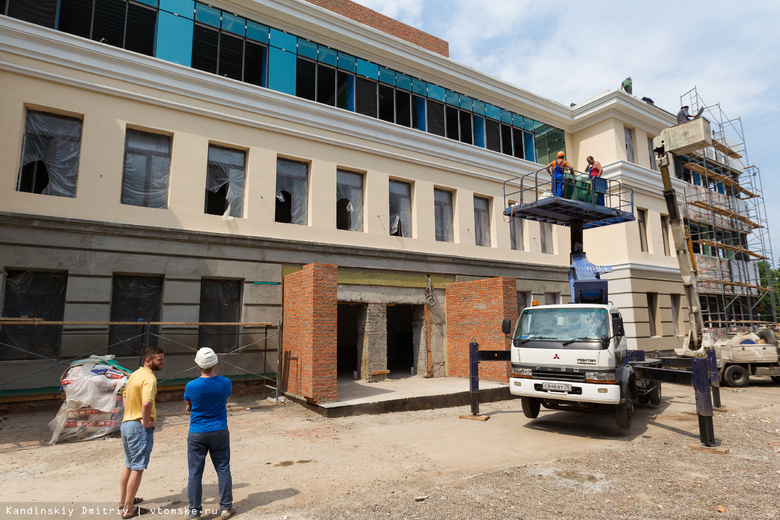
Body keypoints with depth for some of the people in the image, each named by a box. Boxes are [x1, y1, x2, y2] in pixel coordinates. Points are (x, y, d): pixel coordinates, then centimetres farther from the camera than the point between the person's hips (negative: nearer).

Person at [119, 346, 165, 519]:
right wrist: (146, 422, -20)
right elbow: (146, 403, -35)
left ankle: (123, 500, 37)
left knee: (129, 464, 24)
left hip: (126, 423, 10)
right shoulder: (149, 378, -22)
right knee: (137, 468, 2)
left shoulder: (135, 374, 9)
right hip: (140, 427, -10)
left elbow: (125, 395, 23)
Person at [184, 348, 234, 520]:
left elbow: (188, 404, 6)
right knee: (223, 470, 12)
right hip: (220, 432, 1)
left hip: (197, 434, -1)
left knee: (195, 473, 12)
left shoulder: (191, 386, -16)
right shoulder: (226, 383, -12)